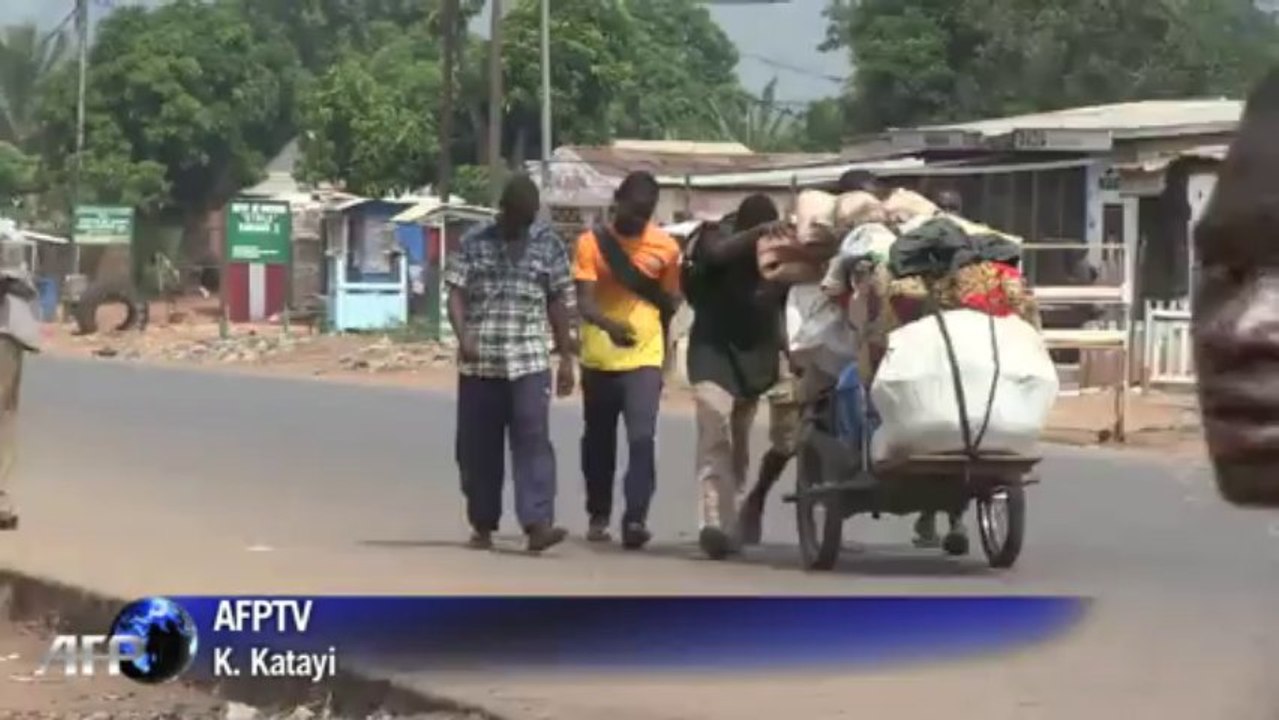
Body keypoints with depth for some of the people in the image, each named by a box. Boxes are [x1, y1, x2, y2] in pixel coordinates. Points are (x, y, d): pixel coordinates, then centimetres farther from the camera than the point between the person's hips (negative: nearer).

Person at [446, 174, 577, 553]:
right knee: (477, 447, 7)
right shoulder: (474, 243, 4)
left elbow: (560, 304, 8)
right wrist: (463, 337, -19)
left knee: (533, 440, -13)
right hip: (478, 363, 1)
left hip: (529, 361, -1)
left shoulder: (548, 244, 6)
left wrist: (566, 358, 5)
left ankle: (537, 523, -21)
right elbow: (456, 293, -1)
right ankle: (482, 524, 19)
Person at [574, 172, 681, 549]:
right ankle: (598, 515, 27)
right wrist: (610, 325, -34)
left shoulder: (665, 246, 0)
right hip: (599, 358, 0)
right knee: (598, 441, 12)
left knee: (642, 438, -15)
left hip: (645, 358, 0)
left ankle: (635, 518, -19)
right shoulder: (592, 241, -6)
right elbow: (584, 301, -15)